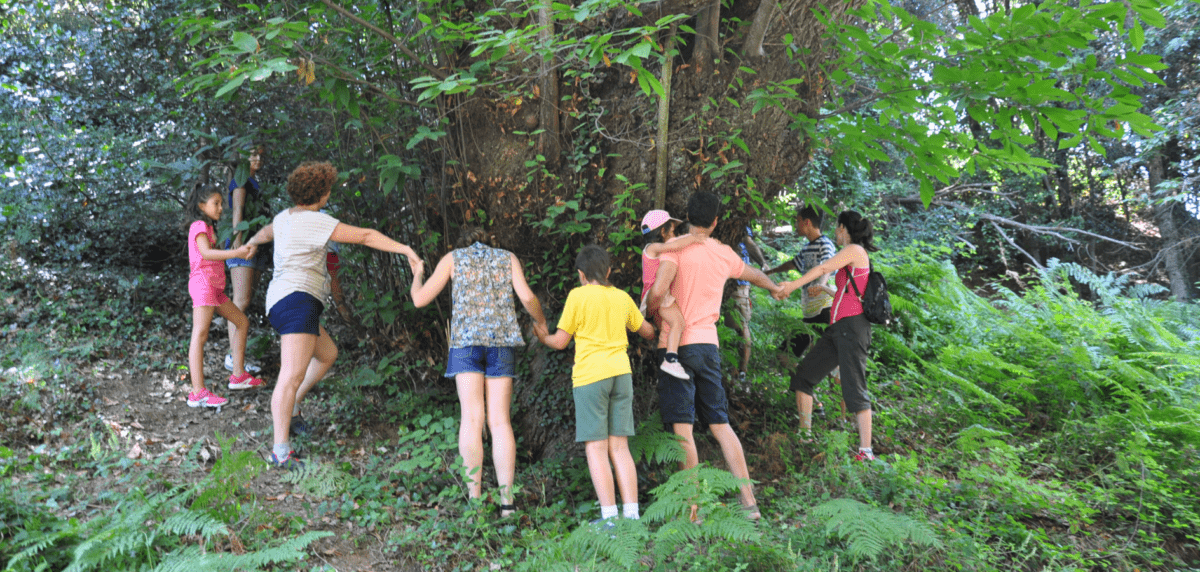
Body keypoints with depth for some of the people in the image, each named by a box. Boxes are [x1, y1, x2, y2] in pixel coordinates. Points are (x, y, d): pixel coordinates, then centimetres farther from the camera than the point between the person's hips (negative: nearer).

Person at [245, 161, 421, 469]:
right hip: (296, 300, -11)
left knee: (327, 354, 28)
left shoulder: (285, 217, 17)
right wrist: (406, 249, -20)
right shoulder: (314, 221, -13)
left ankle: (291, 407, 32)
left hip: (283, 302, 11)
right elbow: (364, 236, -18)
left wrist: (251, 242, 64)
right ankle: (281, 450, -25)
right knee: (293, 375, -20)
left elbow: (267, 231, 42)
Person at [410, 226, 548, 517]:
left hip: (466, 340, -1)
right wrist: (541, 321, 21)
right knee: (499, 420, -1)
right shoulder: (507, 257, 18)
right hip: (502, 341, 1)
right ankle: (506, 501, -7)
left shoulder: (453, 258, 15)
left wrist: (417, 276, 33)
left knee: (472, 417, -6)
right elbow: (527, 297, 2)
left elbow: (420, 299, 12)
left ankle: (474, 498, -12)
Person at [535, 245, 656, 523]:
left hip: (590, 375, -5)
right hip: (621, 373, 5)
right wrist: (653, 327, 49)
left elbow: (560, 342, 0)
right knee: (619, 446, 8)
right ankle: (632, 514, 4)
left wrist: (543, 336, 22)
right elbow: (647, 332, 25)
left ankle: (610, 516, -6)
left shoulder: (578, 296, -2)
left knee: (596, 448, -2)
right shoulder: (622, 297, 12)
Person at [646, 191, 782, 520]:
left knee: (682, 428, -3)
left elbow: (659, 289, -22)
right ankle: (748, 501, 13)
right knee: (720, 424, 13)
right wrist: (775, 288, 54)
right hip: (708, 345, 5)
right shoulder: (724, 254, 12)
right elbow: (753, 274, 32)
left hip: (676, 345, -5)